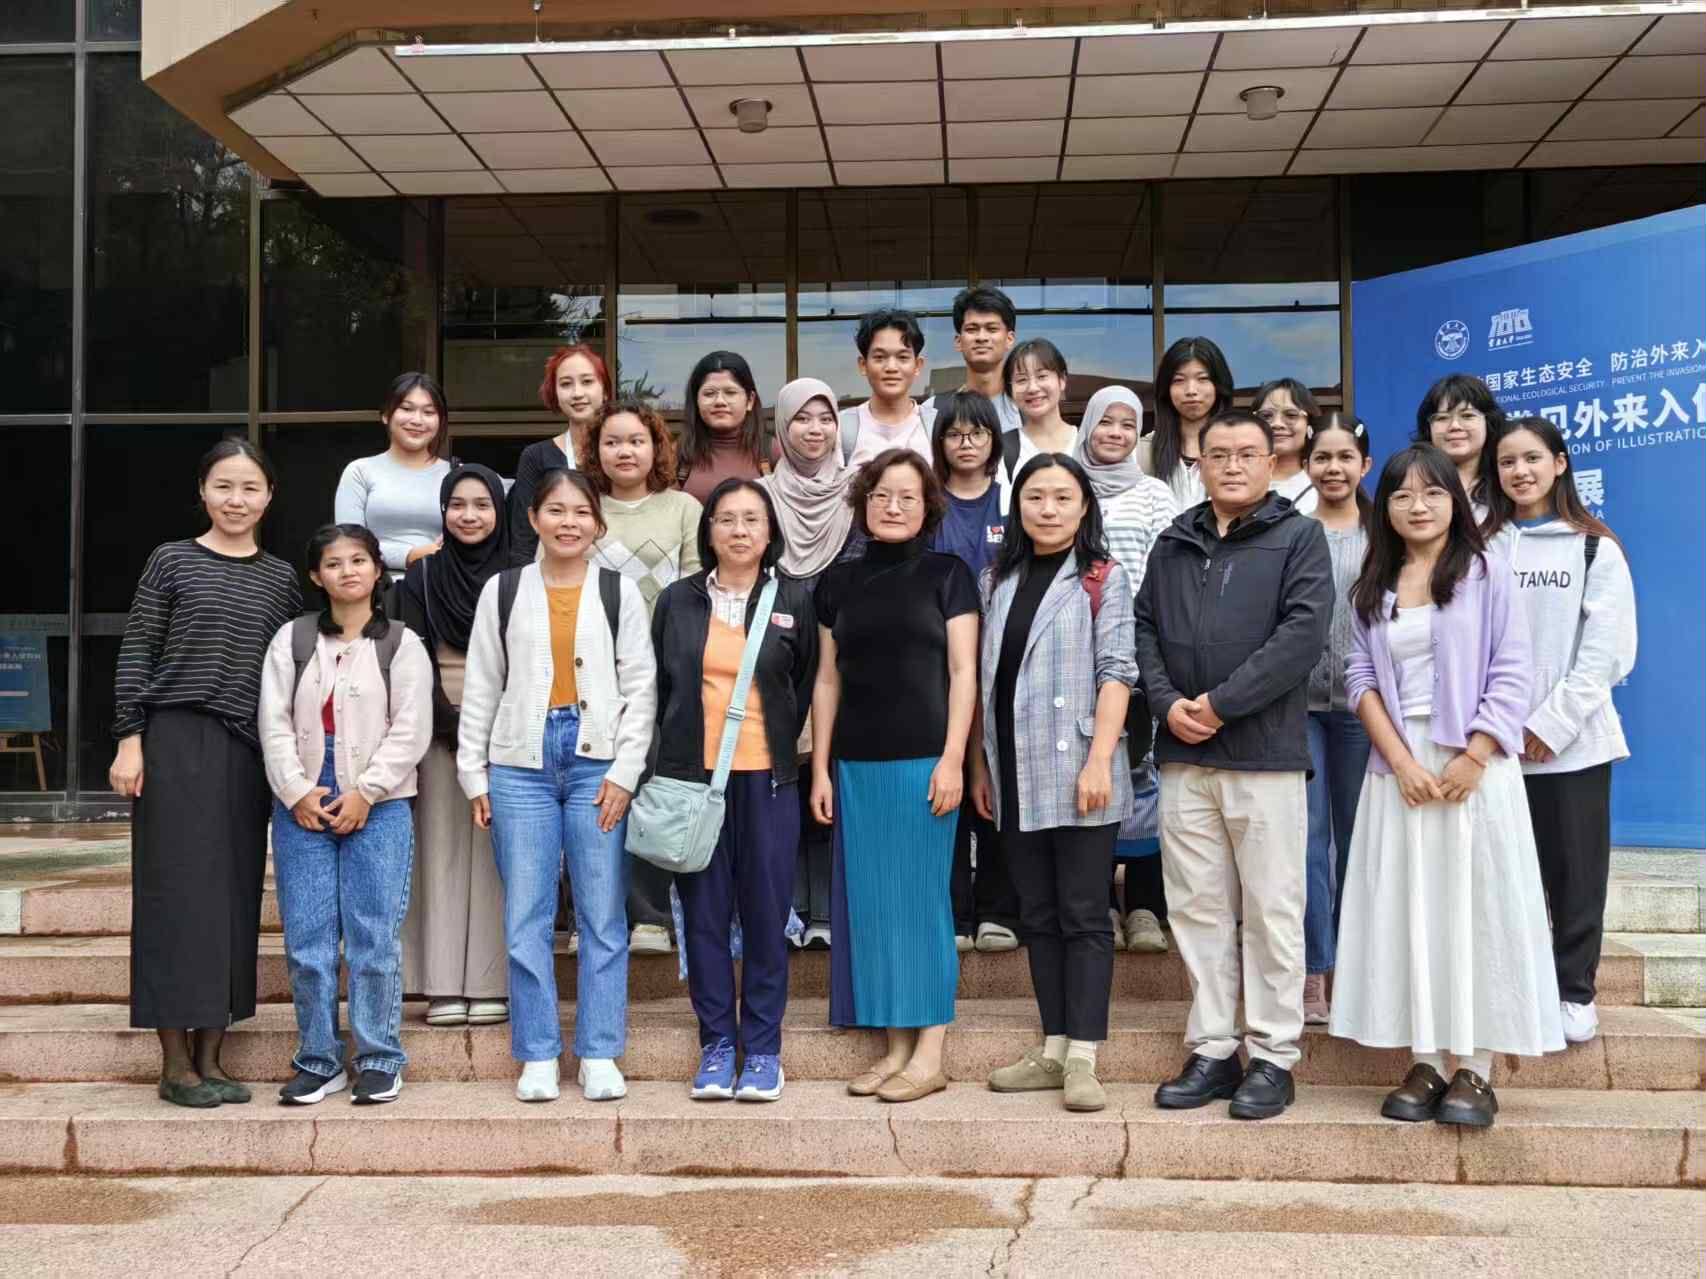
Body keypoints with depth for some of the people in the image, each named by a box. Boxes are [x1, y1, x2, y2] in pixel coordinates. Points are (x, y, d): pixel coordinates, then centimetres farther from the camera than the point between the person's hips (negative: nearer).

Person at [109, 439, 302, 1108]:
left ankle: (209, 1058, 14)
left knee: (235, 895, 5)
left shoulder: (282, 577, 11)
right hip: (176, 741, -3)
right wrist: (130, 739, -7)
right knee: (177, 890, -2)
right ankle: (175, 1062, 5)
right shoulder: (172, 561, 2)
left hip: (247, 750, 3)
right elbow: (135, 653, 0)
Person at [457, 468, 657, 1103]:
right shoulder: (503, 590, 9)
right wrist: (474, 774, 6)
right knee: (526, 916, 2)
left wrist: (625, 772, -4)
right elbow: (480, 688, 10)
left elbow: (640, 688, 4)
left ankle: (600, 1055, 11)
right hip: (520, 764, 1)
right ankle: (538, 1056, 11)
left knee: (603, 915, 2)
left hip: (597, 764, -1)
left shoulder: (619, 591, 6)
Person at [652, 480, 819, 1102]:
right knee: (704, 912, 4)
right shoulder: (678, 601, 7)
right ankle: (716, 1044, 15)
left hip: (766, 776, -1)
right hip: (693, 775, 1)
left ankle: (762, 1048, 12)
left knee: (766, 910, 1)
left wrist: (780, 747, 7)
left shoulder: (795, 601, 4)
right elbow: (659, 687, 13)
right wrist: (671, 759, 10)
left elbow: (808, 687, 10)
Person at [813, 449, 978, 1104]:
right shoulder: (839, 581, 11)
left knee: (922, 899, -2)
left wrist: (952, 760, -11)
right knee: (871, 902, 4)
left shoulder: (946, 574, 2)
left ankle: (930, 1054, 5)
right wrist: (820, 768, 7)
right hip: (856, 765, 4)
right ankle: (896, 1048, 12)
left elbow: (963, 672, -2)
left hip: (923, 760, -4)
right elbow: (828, 679, 13)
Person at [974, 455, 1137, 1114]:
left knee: (1083, 917, -2)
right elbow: (983, 680, 14)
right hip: (1015, 779, 5)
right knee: (1038, 917, 10)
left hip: (1077, 775, -5)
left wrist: (1099, 762, -16)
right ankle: (1053, 1051, 17)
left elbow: (1115, 672, -7)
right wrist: (979, 765, 11)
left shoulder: (1103, 579, -1)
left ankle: (1083, 1059, 0)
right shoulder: (997, 581, 13)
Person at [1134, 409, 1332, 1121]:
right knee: (1196, 907, 9)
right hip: (1183, 754, 5)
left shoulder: (1298, 538, 1)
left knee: (1271, 909, 1)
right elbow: (1144, 628, 11)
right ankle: (1211, 1050, 18)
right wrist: (1168, 703, -7)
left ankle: (1273, 1056, 11)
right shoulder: (1173, 545, 16)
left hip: (1264, 751, -4)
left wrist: (1220, 704, -14)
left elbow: (1303, 632, -11)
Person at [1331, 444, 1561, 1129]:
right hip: (1399, 765, 3)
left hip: (1475, 764, -3)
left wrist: (1472, 759, -14)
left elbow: (1512, 676, -5)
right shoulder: (1373, 587, 11)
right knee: (1406, 911, 2)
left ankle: (1476, 1070, 2)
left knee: (1477, 909, -3)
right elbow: (1361, 676, 4)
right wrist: (1401, 760, -9)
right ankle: (1424, 1062, 9)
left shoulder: (1487, 573, 1)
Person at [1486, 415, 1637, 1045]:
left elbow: (1607, 652, -4)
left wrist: (1551, 723, -11)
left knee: (1575, 869, 5)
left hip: (1572, 741, -1)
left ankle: (1574, 991, 18)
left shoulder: (1594, 549, 1)